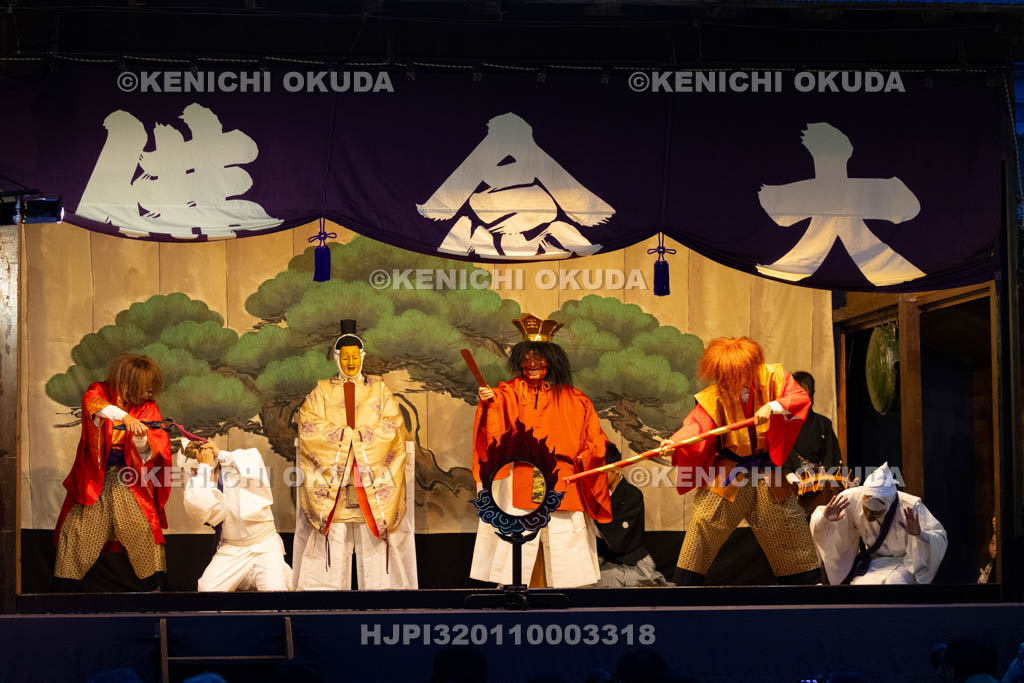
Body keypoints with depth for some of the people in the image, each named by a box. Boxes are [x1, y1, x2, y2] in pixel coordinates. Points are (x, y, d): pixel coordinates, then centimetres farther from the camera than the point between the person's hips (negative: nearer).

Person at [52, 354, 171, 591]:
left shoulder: (148, 409, 4)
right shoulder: (100, 392, 1)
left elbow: (149, 453, -4)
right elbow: (93, 403, -26)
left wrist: (141, 439, -27)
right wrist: (124, 417, -42)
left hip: (128, 480, 0)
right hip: (94, 477, 0)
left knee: (142, 528, -12)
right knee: (76, 528, -2)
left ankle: (154, 584, -5)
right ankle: (65, 587, 9)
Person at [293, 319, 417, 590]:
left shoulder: (378, 390, 12)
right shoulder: (322, 392, 12)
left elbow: (391, 426, -1)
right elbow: (308, 426, -2)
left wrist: (352, 435, -8)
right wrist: (344, 435, -10)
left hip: (372, 474, 0)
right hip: (331, 474, 0)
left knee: (373, 540, -6)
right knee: (332, 536, -7)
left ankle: (377, 587, -6)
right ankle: (328, 587, -7)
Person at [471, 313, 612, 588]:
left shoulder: (573, 399, 12)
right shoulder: (511, 392, 9)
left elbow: (595, 441, 16)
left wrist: (582, 459, -1)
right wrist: (489, 401, -35)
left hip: (561, 485, 1)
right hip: (519, 486, -1)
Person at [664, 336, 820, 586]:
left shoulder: (772, 378, -10)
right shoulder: (714, 397, -12)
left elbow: (802, 398, -19)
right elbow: (697, 425, -24)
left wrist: (774, 406, -37)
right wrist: (675, 442, -44)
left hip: (768, 469, 1)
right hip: (728, 470, -1)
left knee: (789, 526, 9)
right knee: (703, 523, -9)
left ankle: (806, 580, 26)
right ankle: (683, 583, -1)